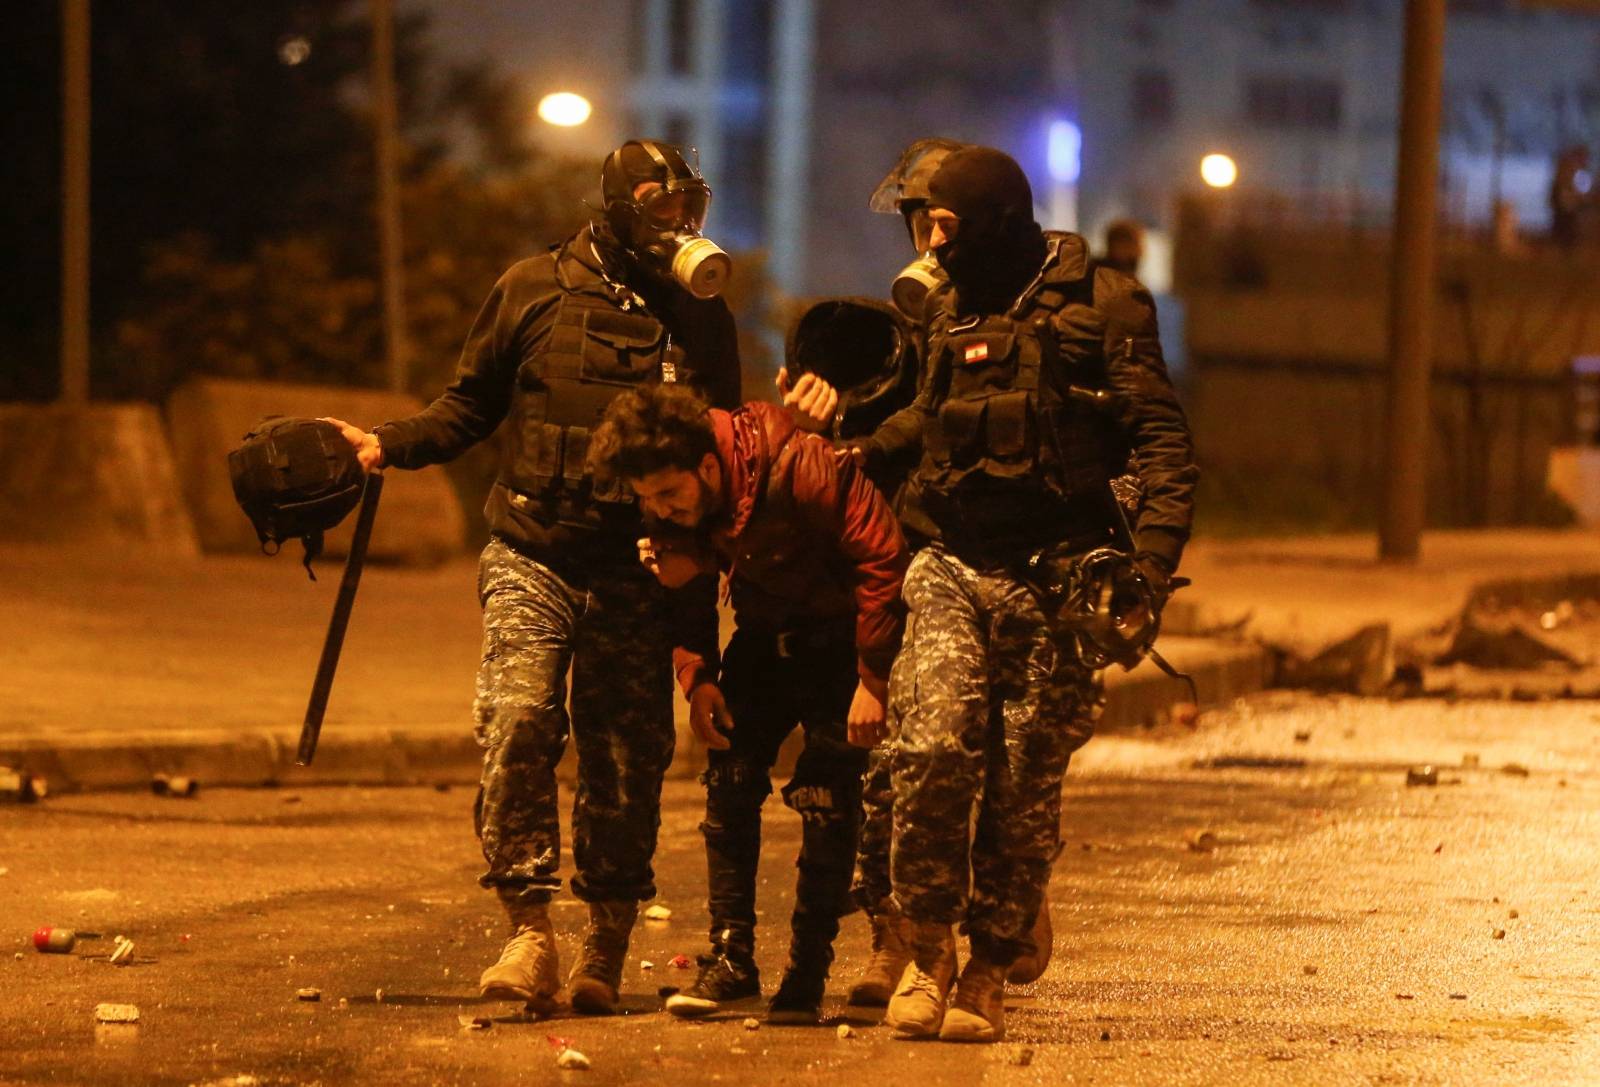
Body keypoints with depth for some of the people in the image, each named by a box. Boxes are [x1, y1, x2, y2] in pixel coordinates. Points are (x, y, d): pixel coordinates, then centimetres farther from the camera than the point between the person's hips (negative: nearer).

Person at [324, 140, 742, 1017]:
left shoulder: (701, 317, 8)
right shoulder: (536, 290, 2)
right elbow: (471, 405, 12)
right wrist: (389, 443, -5)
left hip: (638, 580, 1)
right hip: (533, 557, -1)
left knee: (626, 761, 1)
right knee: (517, 721, -18)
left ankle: (606, 947, 13)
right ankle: (530, 931, -15)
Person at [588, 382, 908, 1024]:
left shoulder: (799, 466, -31)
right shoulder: (671, 503, -12)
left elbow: (882, 560, -26)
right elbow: (684, 583, 6)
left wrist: (872, 680, -25)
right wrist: (696, 676, -10)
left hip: (840, 629, -5)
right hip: (764, 632, 5)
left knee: (826, 797, -11)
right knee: (728, 780, -7)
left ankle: (806, 977, -6)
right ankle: (731, 959, -2)